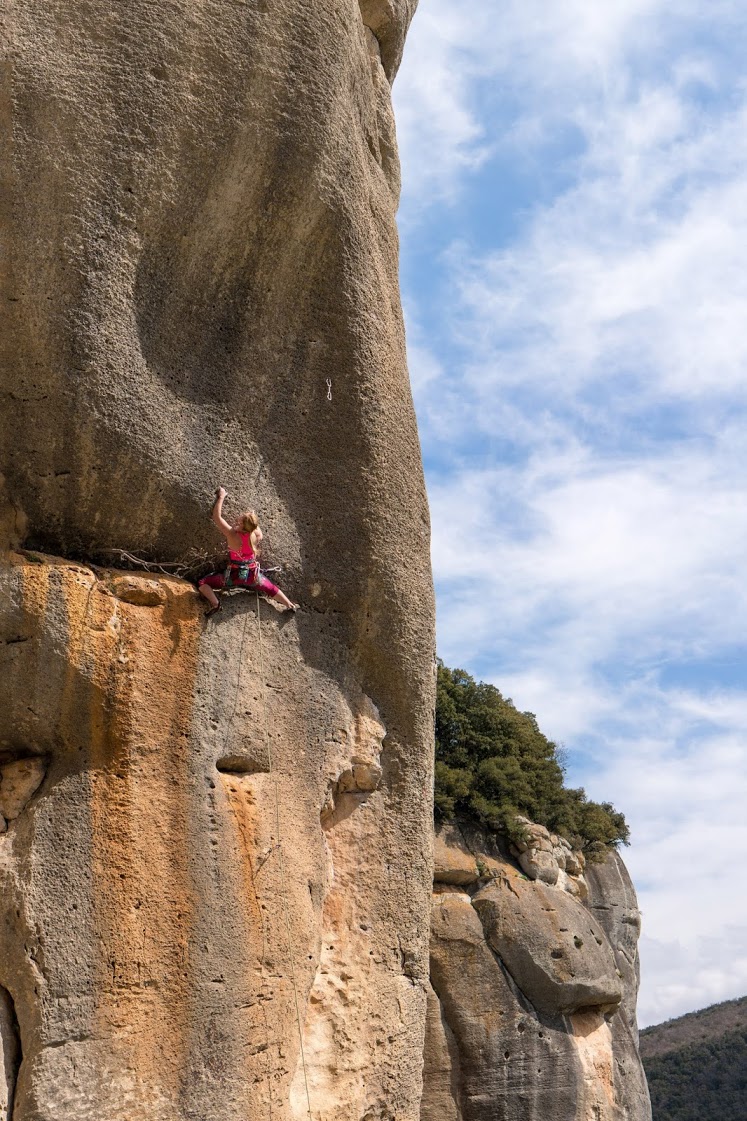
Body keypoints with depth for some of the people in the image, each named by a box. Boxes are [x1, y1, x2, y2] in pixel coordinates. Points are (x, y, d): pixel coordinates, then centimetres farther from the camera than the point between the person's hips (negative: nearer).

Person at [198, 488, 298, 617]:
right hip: (252, 574, 4)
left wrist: (221, 497, -16)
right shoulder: (258, 534, -16)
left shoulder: (232, 535, -26)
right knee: (271, 589, 29)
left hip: (234, 575, -4)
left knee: (202, 583, 5)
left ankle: (215, 604, -14)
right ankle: (290, 605, 31)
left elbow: (216, 517, -21)